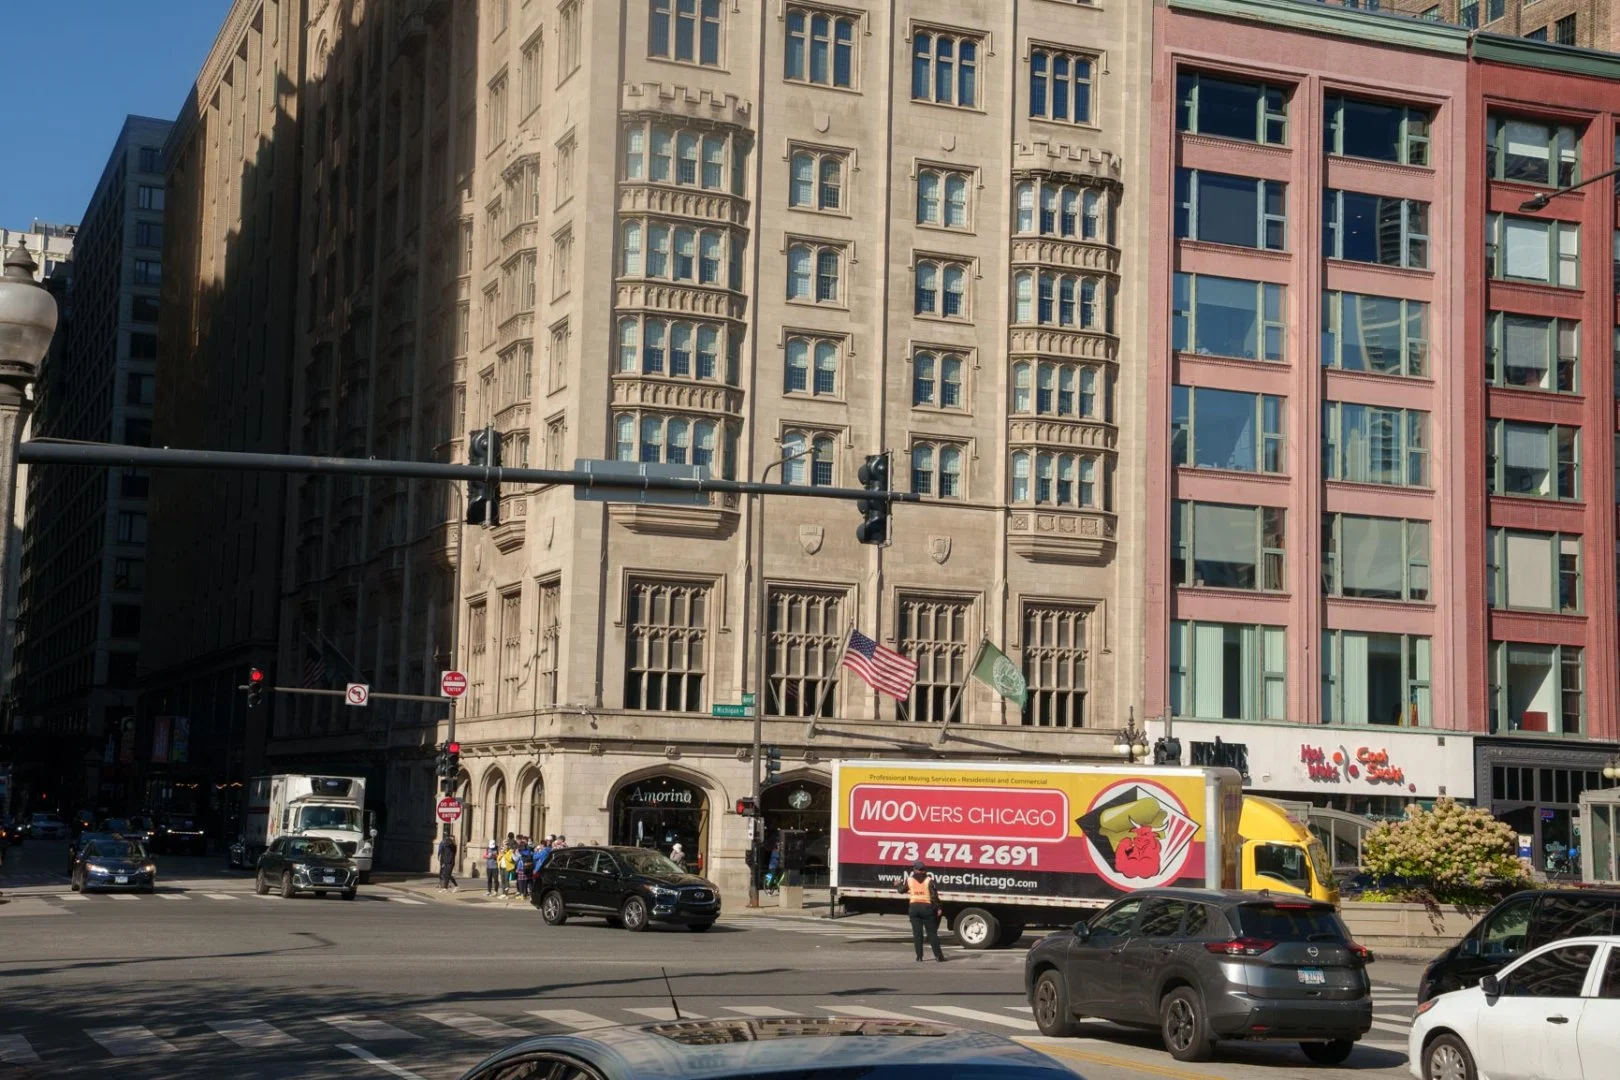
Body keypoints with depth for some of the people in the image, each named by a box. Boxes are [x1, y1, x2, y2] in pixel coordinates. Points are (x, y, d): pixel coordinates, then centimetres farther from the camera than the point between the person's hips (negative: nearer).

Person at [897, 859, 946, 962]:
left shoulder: (909, 879, 2)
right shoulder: (929, 880, -3)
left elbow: (901, 890, 16)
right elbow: (934, 895, -10)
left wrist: (900, 884, 37)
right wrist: (938, 908, -6)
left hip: (914, 907, 1)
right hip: (927, 907, -1)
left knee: (917, 933, 6)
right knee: (932, 932, 2)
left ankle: (919, 955, 2)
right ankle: (938, 955, -4)